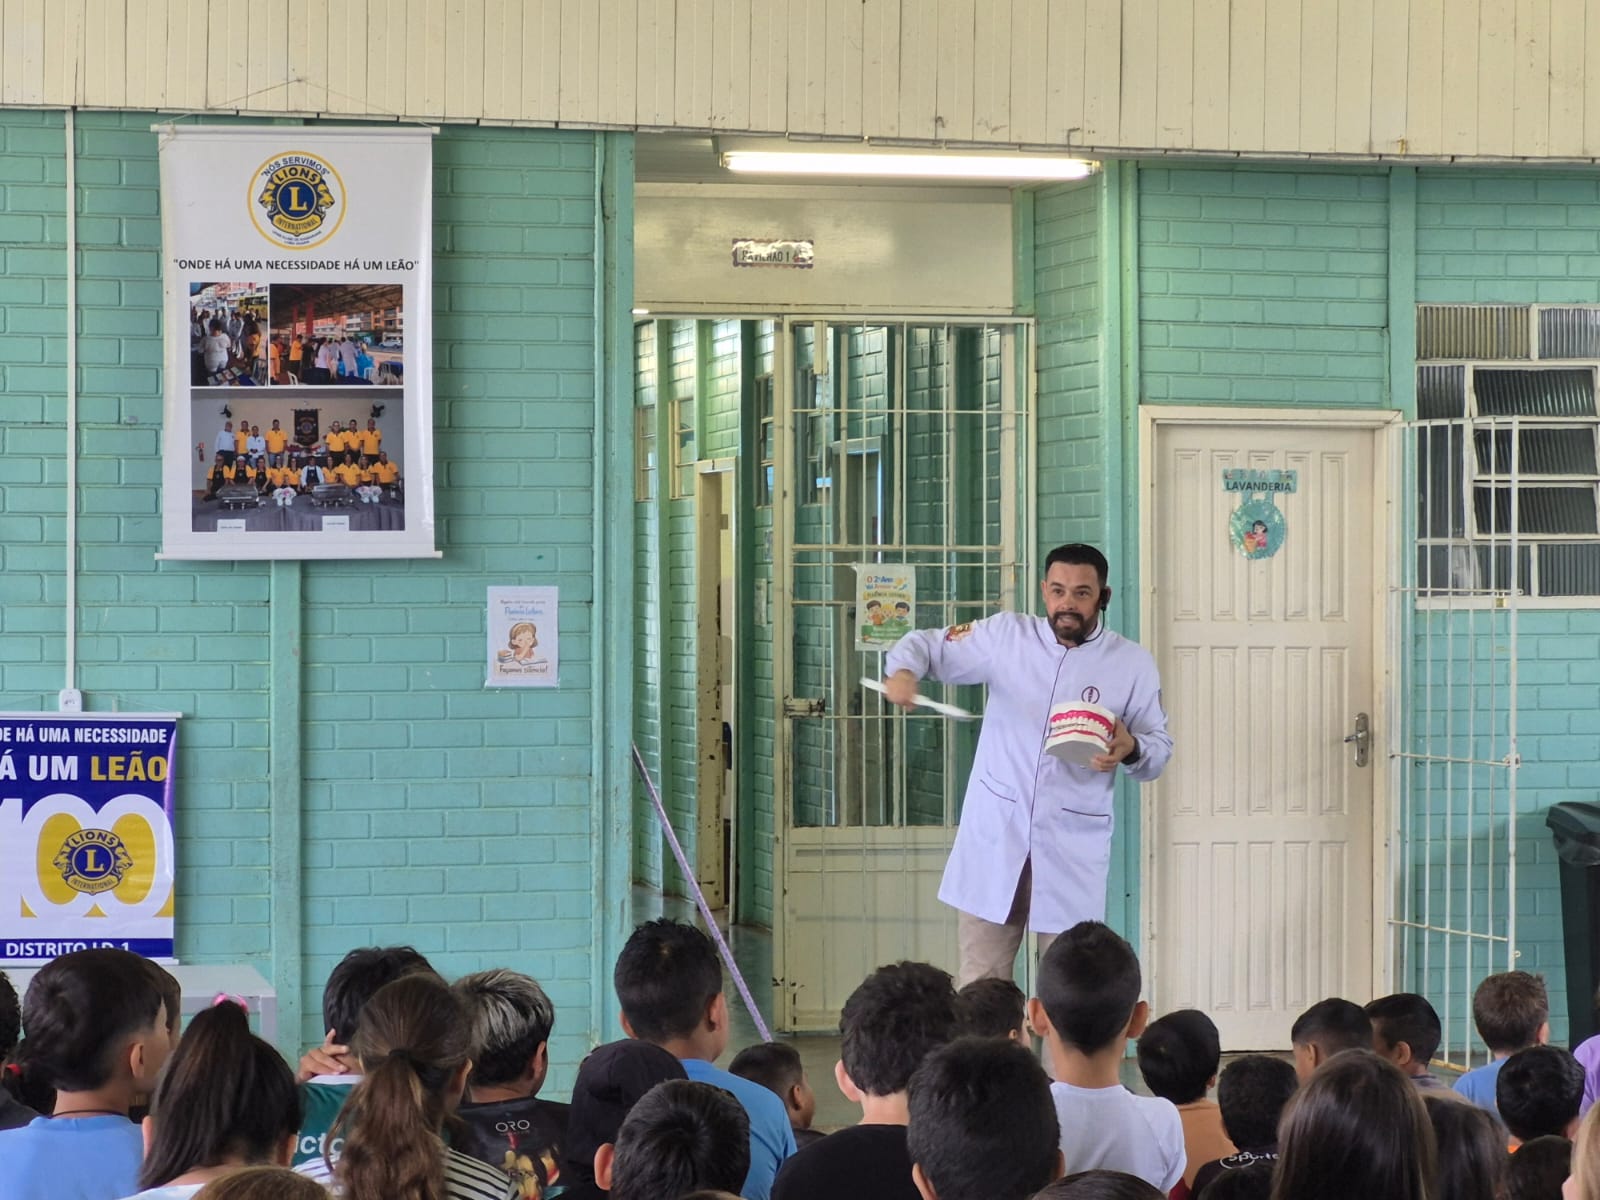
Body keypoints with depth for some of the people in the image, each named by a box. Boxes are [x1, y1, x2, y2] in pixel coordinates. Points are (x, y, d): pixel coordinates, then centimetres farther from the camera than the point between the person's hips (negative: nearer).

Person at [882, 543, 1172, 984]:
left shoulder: (1133, 664, 1)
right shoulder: (1007, 634, 2)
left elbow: (1159, 747, 7)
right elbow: (928, 645, 8)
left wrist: (1131, 749, -17)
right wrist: (903, 670, -16)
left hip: (1073, 844, -1)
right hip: (995, 834, 1)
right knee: (979, 977, 5)